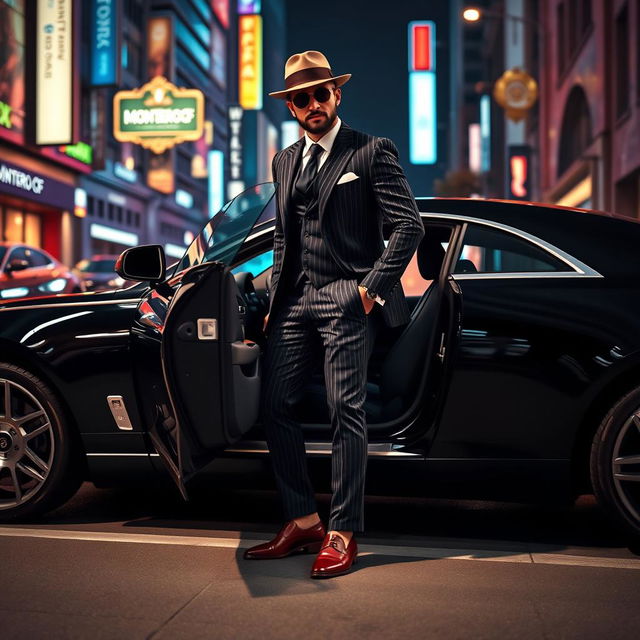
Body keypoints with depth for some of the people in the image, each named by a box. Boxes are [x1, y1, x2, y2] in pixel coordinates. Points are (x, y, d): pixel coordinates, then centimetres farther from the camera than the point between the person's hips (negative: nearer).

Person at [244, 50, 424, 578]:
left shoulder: (373, 152, 0)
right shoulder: (285, 162, 20)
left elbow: (409, 226, -5)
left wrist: (371, 287, -11)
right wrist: (276, 300, 16)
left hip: (346, 300, -6)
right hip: (294, 301, 7)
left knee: (346, 412, -6)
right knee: (276, 407, 3)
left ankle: (343, 533, 3)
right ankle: (303, 521, 14)